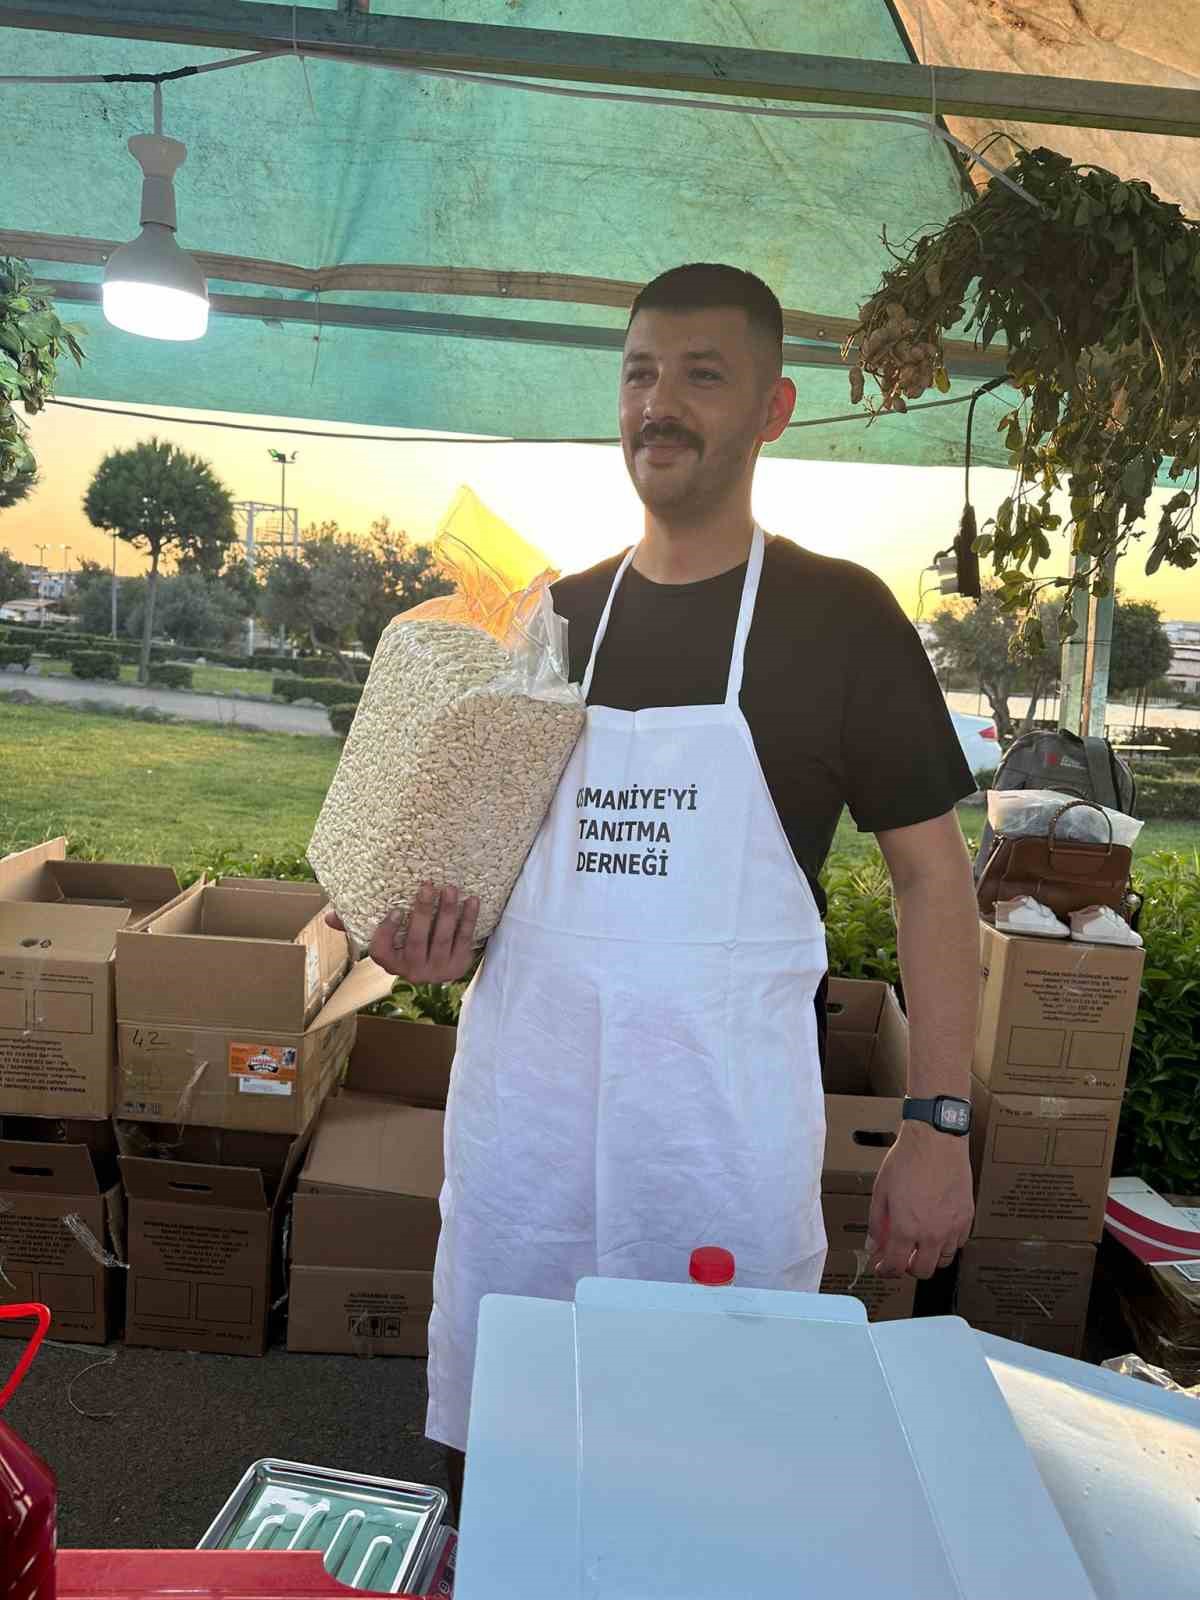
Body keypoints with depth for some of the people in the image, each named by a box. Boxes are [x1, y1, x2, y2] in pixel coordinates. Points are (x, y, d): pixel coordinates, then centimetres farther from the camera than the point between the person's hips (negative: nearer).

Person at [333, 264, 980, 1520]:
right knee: (489, 1434, 17)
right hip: (522, 1088, 4)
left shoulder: (838, 615, -4)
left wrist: (938, 1124, -7)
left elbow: (929, 870, -2)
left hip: (725, 1105, -3)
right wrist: (442, 922, -4)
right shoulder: (553, 615, 7)